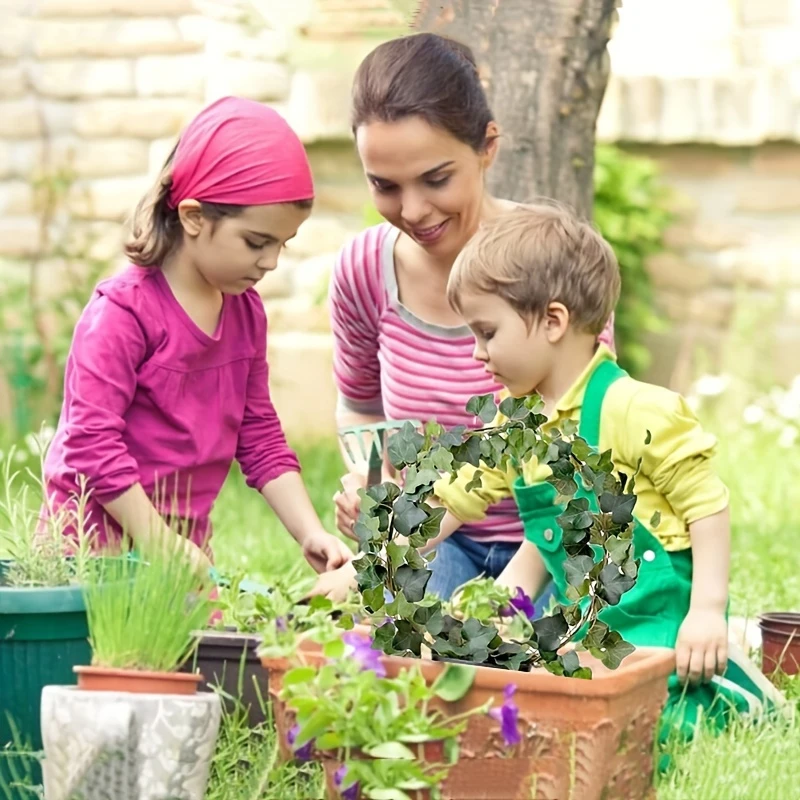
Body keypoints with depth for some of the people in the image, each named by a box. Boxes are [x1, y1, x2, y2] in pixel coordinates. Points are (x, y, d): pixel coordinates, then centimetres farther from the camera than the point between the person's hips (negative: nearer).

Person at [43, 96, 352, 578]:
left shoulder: (246, 311, 9)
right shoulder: (123, 311, -15)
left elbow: (260, 437, 14)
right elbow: (92, 442, -19)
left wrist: (311, 534, 3)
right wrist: (161, 546, -18)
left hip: (186, 543, 7)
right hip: (99, 547, -7)